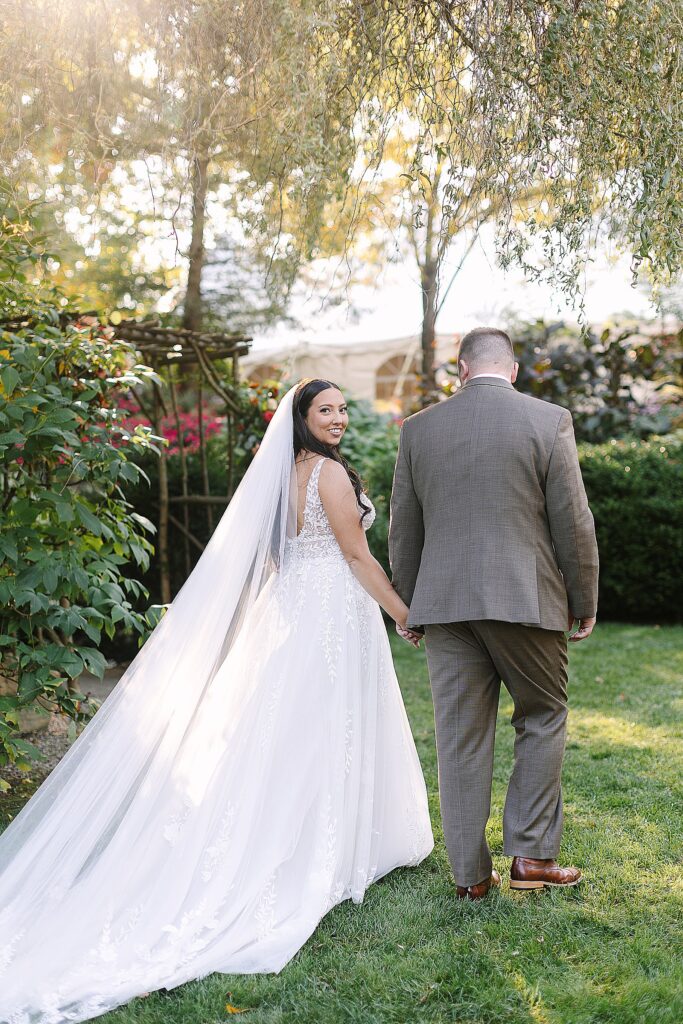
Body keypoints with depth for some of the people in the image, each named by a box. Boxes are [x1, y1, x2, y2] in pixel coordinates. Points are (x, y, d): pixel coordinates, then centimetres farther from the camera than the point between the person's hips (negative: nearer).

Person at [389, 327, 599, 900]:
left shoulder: (419, 428, 5)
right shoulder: (549, 421, -3)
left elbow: (403, 531, 9)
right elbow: (573, 524, -3)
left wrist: (411, 607, 19)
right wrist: (584, 604, 8)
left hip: (445, 603, 3)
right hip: (528, 599, -2)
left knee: (461, 737, 8)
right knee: (542, 719, 16)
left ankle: (471, 874, 16)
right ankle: (532, 853, 13)